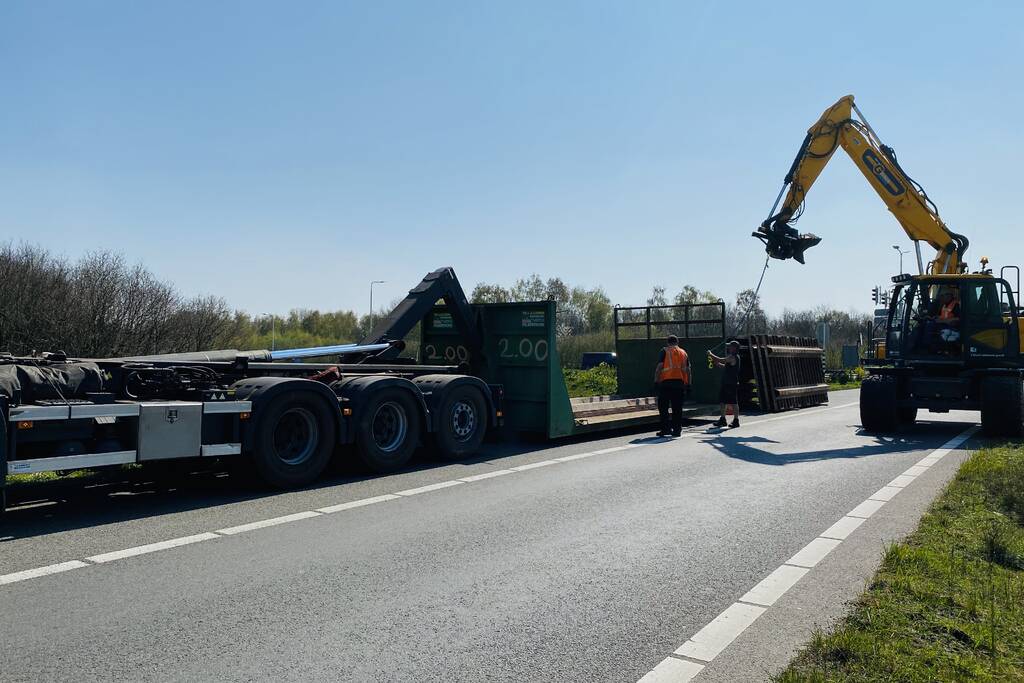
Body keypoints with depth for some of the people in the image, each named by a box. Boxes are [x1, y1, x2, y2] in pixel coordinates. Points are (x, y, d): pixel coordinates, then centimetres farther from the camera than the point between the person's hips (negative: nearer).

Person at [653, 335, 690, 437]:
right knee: (677, 408, 9)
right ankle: (677, 430, 10)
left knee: (663, 407, 4)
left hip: (666, 383, -4)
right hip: (680, 383, 4)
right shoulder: (683, 352, 16)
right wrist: (688, 384, 14)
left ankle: (665, 429, 0)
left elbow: (659, 367, -6)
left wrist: (656, 381, -5)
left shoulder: (665, 351, 3)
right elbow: (688, 370, 12)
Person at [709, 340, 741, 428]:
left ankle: (736, 421, 2)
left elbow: (720, 360, -19)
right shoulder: (732, 357, 17)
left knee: (733, 403, -4)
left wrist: (711, 354, -6)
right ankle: (722, 419, 19)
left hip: (732, 384, -10)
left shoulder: (733, 357, -16)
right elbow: (725, 366, 26)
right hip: (726, 383, 10)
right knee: (723, 401, 12)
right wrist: (717, 363, 13)